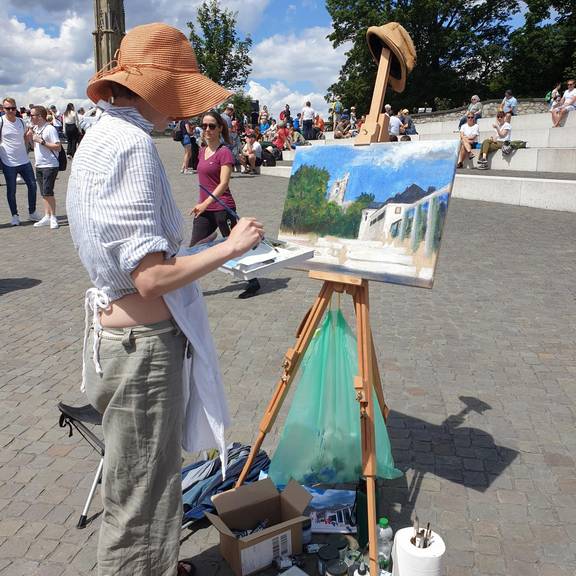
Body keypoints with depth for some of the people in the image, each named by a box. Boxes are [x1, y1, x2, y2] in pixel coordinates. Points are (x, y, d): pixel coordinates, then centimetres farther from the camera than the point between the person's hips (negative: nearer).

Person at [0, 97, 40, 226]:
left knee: (32, 185, 7)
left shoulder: (21, 122, 6)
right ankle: (14, 216, 18)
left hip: (24, 161, 4)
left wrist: (29, 136, -4)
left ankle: (32, 212, 22)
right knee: (11, 190, 6)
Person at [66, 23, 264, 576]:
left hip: (116, 331, 10)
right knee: (141, 493, 7)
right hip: (143, 343, -10)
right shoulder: (130, 144, -20)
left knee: (141, 482, 25)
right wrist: (230, 247, -15)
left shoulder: (99, 136, 11)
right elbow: (151, 276, -25)